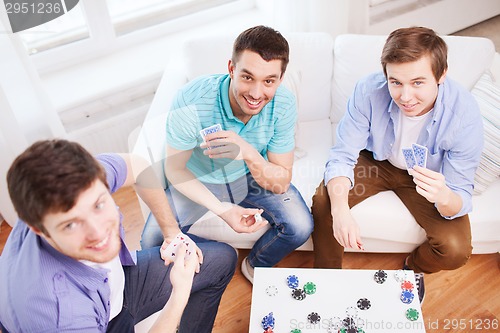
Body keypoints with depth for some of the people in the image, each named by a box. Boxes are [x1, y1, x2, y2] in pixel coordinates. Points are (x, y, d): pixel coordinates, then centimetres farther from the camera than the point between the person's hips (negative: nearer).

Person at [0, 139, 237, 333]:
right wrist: (181, 294, -27)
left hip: (117, 282, 5)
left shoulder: (90, 177, -30)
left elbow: (135, 167, -7)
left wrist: (172, 232, -3)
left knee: (222, 259, 7)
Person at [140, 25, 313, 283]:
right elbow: (175, 168, -18)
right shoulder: (191, 102, -33)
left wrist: (249, 153, -41)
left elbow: (281, 182, -19)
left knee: (300, 227, -17)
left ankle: (255, 265, 16)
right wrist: (222, 208, -31)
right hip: (199, 179, -1)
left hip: (253, 175, 2)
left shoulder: (284, 104, -25)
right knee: (153, 242, -16)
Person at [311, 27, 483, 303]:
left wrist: (443, 197, -51)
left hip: (430, 176, 0)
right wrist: (340, 209, -41)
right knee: (323, 202, -22)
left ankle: (415, 268, 21)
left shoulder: (464, 114, -30)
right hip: (376, 161, 1)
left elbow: (461, 195, -24)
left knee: (455, 249, -19)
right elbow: (342, 156, -22)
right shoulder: (369, 90, -29)